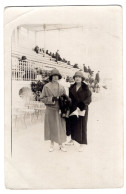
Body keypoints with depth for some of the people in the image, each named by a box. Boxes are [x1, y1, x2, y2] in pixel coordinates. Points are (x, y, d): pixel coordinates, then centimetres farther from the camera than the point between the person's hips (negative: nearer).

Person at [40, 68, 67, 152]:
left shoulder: (61, 87, 7)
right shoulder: (46, 87, -1)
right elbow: (42, 98, -3)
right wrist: (51, 99, -15)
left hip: (59, 110, 2)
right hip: (50, 110, -2)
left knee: (61, 127, 3)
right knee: (51, 127, 5)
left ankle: (61, 144, 16)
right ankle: (52, 144, 19)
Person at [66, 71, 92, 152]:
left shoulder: (85, 88, -7)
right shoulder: (72, 87, 6)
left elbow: (88, 99, -10)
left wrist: (81, 107, -20)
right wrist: (69, 108, -5)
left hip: (82, 109, -4)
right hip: (73, 109, 4)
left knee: (82, 126, -1)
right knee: (73, 124, 11)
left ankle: (82, 144, 5)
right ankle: (72, 140, 27)